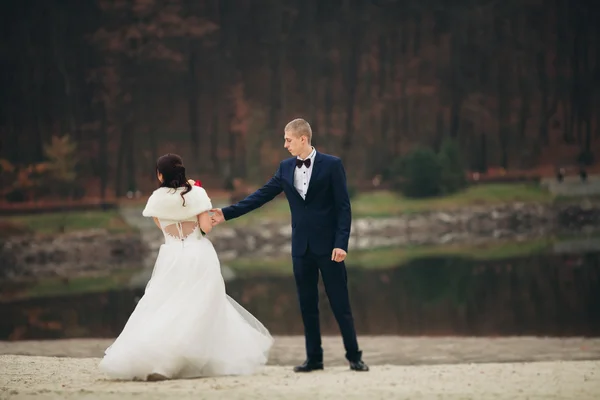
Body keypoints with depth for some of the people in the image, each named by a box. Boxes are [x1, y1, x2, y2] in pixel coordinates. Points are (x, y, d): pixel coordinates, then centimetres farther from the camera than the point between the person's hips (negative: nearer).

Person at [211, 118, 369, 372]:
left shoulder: (332, 165, -6)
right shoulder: (286, 168, 7)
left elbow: (343, 207, -8)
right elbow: (261, 196, 8)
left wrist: (341, 244, -14)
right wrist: (227, 213, 2)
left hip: (328, 246, -4)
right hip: (301, 247, 5)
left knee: (340, 303, -1)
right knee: (307, 304, 7)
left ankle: (354, 356, 6)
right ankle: (314, 358, 14)